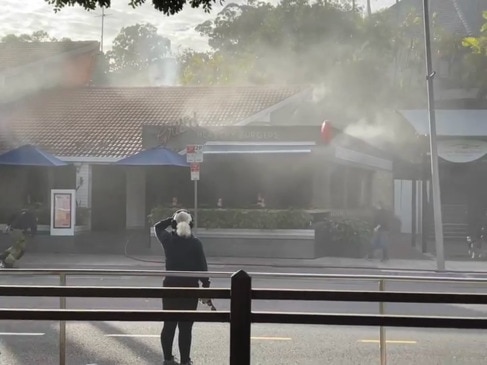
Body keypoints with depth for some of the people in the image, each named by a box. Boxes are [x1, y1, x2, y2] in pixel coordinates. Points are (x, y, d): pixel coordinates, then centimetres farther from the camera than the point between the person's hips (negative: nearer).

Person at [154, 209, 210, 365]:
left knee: (169, 324, 12)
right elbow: (202, 268, -7)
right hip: (190, 287, -3)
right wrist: (206, 289, 0)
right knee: (185, 327, 0)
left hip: (170, 286, 3)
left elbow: (158, 227, 21)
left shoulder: (168, 240, -2)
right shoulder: (195, 243, -9)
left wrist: (172, 219, 15)